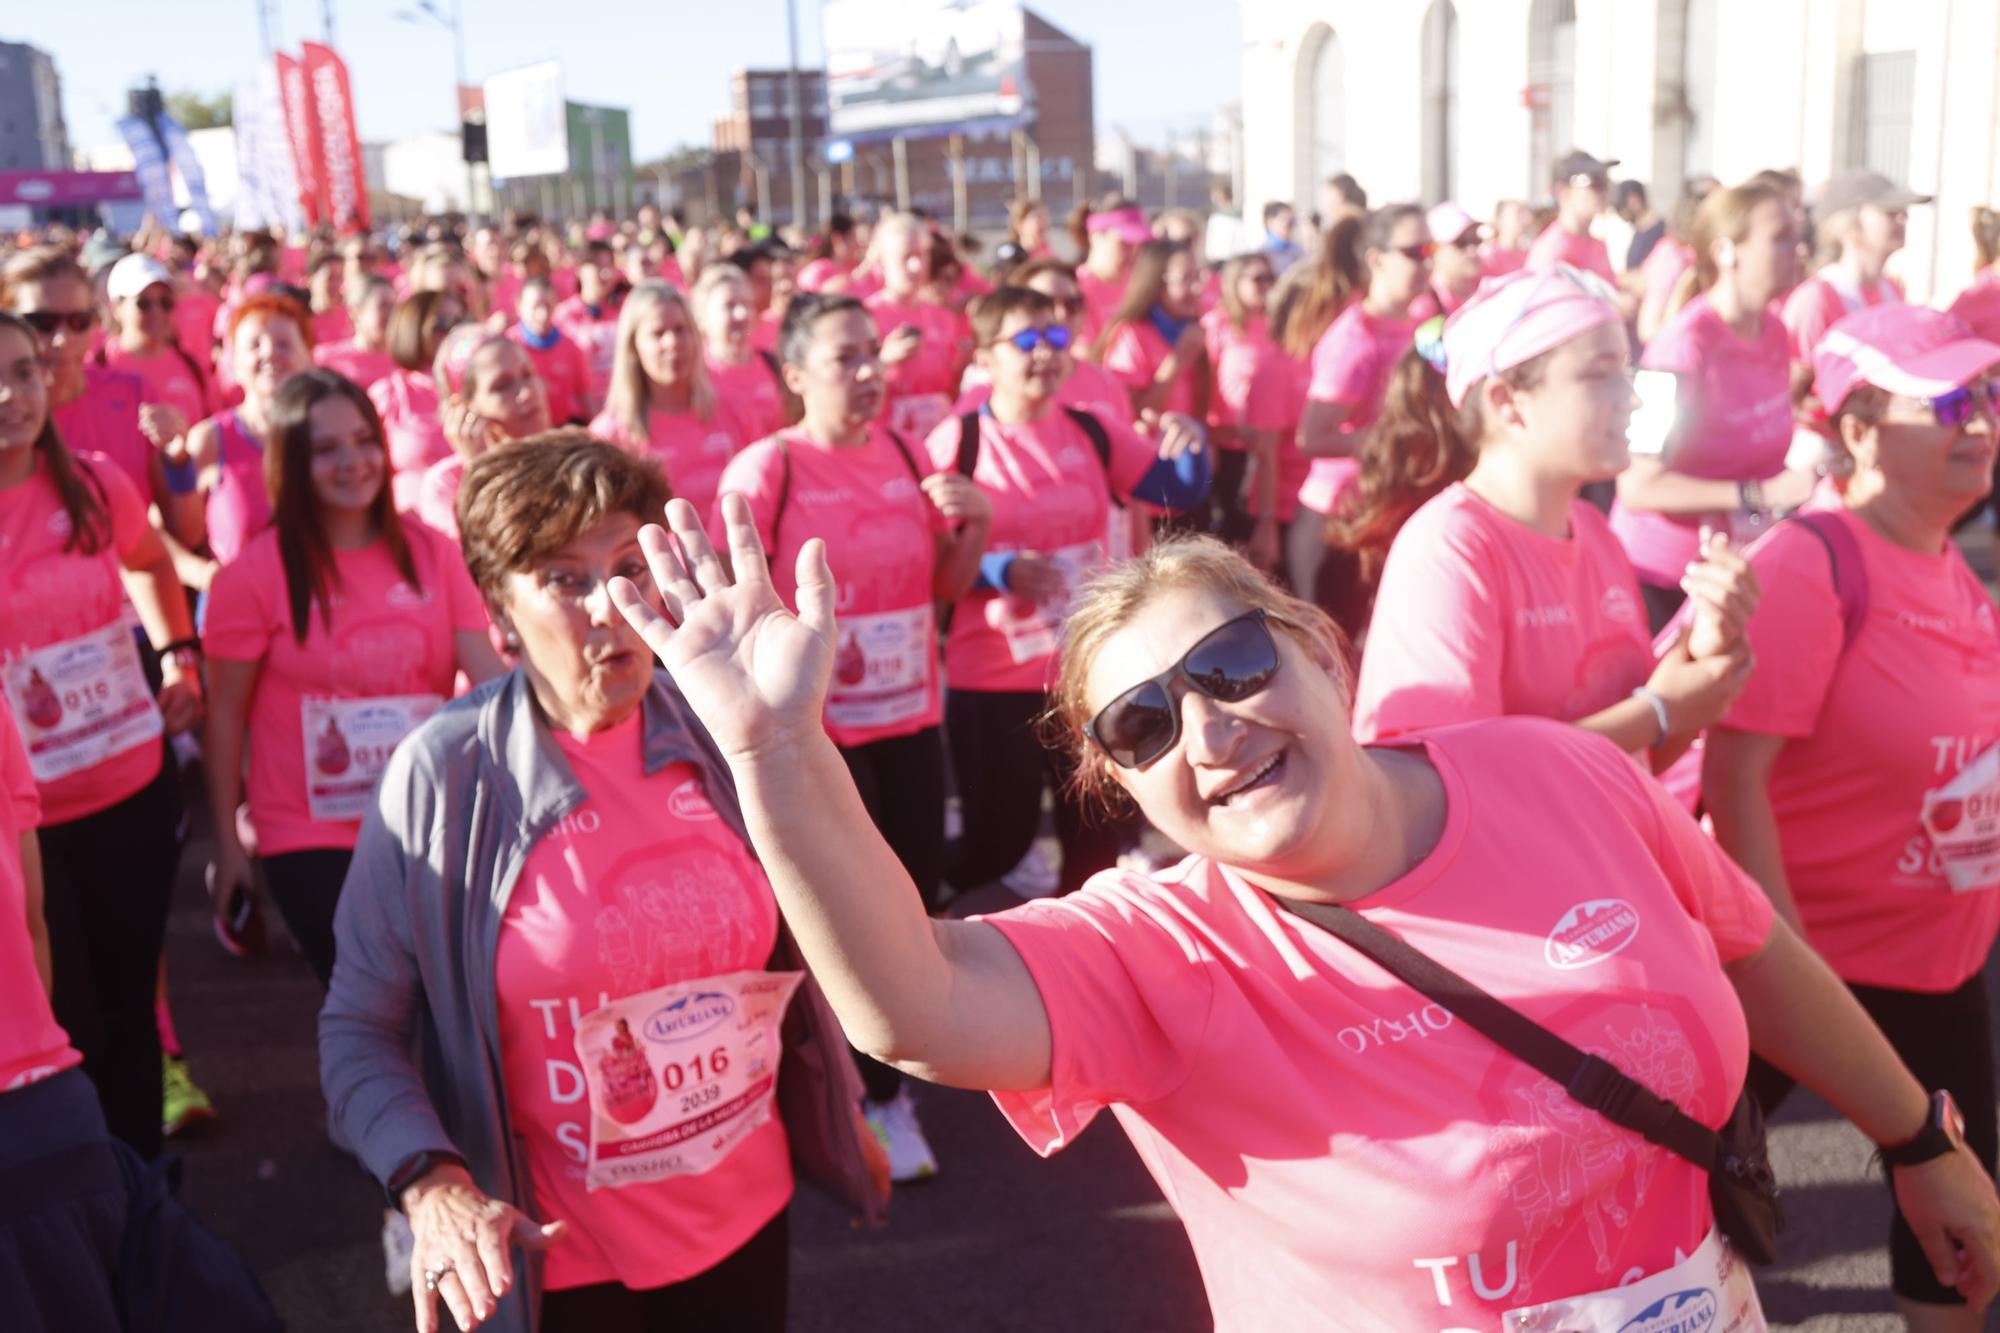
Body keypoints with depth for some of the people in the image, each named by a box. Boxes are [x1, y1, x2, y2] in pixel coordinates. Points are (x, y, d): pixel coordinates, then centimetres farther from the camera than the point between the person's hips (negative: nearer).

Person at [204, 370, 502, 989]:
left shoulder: (432, 552, 0)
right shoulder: (257, 573, -9)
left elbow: (489, 673, -5)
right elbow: (226, 715, -3)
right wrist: (227, 844, -1)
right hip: (311, 841, -3)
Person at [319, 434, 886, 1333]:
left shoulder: (716, 728, -7)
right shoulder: (439, 776, -16)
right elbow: (360, 1026, -9)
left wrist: (841, 1114, 14)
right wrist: (431, 1183, -24)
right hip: (561, 1258, -2)